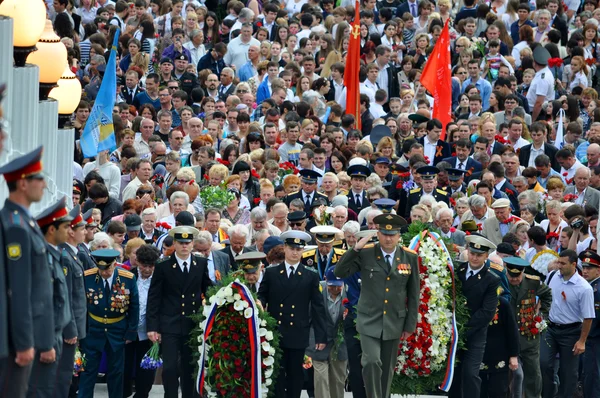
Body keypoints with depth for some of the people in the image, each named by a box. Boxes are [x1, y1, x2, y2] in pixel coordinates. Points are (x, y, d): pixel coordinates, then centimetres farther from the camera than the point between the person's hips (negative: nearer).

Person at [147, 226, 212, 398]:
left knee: (189, 370, 9)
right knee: (170, 369, -7)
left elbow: (208, 290, 11)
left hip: (193, 325, 2)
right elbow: (153, 298, -3)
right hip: (170, 326, -2)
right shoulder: (163, 267, -3)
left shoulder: (201, 264, 4)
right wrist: (152, 327, -7)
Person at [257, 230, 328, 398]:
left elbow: (318, 308, 4)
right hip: (274, 333, 0)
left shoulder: (311, 277, 6)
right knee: (277, 376, 0)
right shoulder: (271, 273, 8)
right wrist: (260, 303, -16)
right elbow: (261, 296, 10)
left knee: (295, 377, 5)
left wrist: (321, 336, -2)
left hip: (298, 335, 0)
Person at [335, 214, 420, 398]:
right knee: (372, 362, -19)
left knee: (387, 369, 9)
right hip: (370, 321, -2)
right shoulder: (365, 254, -4)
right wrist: (355, 249, -22)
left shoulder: (410, 258, 0)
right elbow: (340, 272, -10)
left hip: (394, 324, 2)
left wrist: (410, 325, 4)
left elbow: (413, 294, 5)